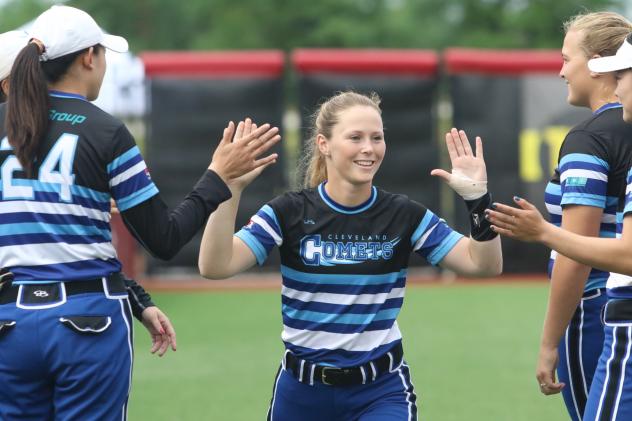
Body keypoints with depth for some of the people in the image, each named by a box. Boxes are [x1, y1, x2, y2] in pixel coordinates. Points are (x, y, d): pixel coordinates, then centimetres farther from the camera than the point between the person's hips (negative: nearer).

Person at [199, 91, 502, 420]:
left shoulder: (404, 215, -2)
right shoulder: (289, 212, -6)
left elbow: (485, 264, -6)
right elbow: (214, 266, -17)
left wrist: (477, 199, -20)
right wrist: (230, 188, -27)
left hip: (381, 393, -1)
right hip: (302, 391, 1)